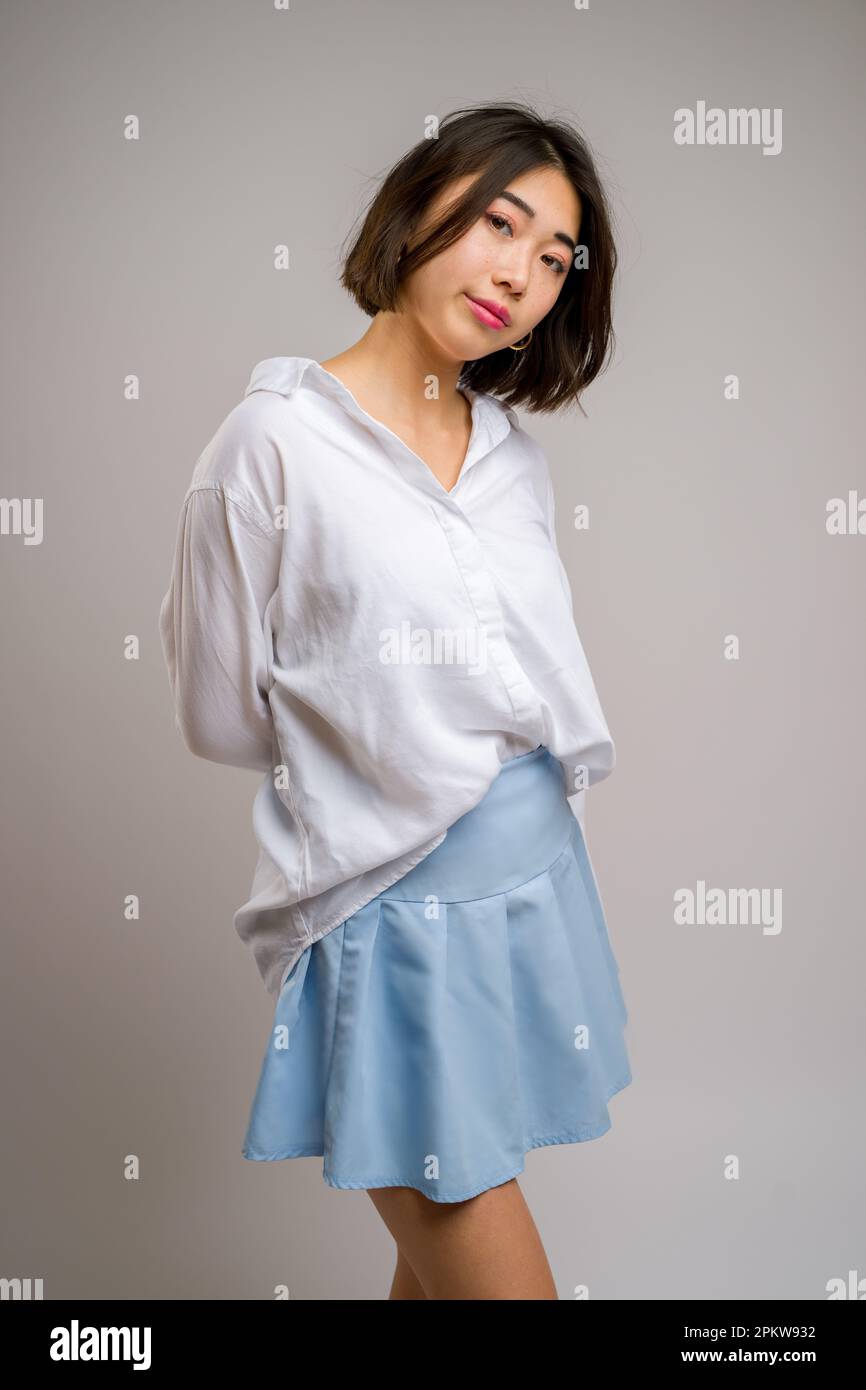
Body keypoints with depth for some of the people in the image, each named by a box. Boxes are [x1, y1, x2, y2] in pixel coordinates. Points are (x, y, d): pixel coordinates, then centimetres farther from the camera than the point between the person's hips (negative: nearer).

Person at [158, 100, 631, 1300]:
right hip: (397, 918, -6)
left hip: (539, 887, 6)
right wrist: (373, 747, 2)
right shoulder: (278, 438, -11)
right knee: (496, 1274, 3)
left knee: (443, 1253, 19)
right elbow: (220, 714, -6)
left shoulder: (515, 456, 7)